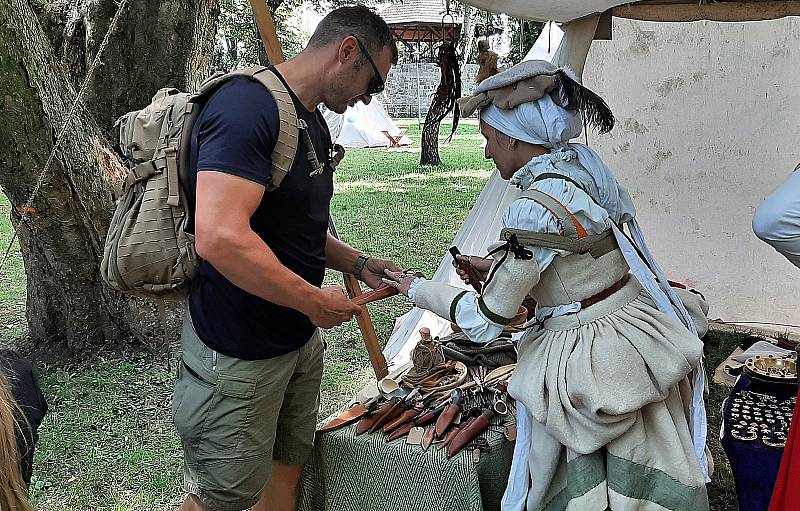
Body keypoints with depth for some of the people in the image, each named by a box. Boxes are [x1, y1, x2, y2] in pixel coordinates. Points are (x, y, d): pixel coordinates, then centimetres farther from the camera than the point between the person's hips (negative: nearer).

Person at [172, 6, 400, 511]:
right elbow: (220, 237, -34)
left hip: (299, 340, 9)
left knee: (288, 467, 21)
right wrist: (316, 302, -23)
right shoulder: (249, 104, -22)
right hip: (239, 356, -9)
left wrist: (357, 263, 7)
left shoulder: (315, 123, 10)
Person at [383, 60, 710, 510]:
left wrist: (418, 289, -3)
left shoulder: (536, 207, -25)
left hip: (586, 364, -8)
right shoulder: (583, 164, 0)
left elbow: (486, 322, -18)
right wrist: (499, 266, 12)